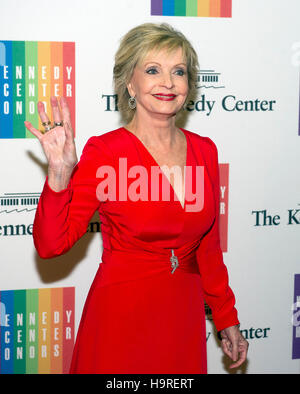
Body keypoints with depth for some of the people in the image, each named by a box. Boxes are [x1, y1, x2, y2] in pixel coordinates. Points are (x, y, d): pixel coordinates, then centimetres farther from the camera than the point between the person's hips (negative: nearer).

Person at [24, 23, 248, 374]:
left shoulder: (204, 151, 3)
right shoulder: (104, 152, -11)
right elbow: (50, 244, -16)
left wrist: (227, 318, 14)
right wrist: (59, 175, -29)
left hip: (184, 316, 4)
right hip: (121, 316, -4)